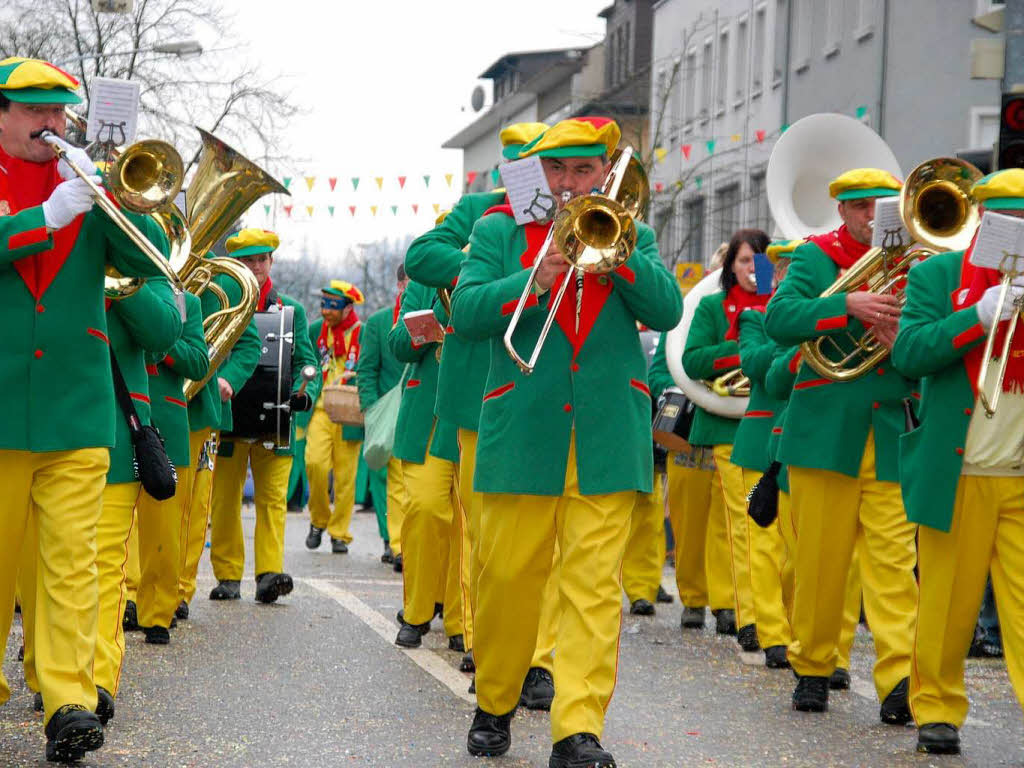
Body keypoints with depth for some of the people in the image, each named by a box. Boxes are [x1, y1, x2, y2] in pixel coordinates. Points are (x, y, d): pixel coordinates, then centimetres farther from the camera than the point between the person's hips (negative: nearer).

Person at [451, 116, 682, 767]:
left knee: (595, 584, -6)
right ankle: (494, 707, 23)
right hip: (521, 435, 0)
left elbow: (667, 310, -1)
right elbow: (465, 313, -4)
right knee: (509, 576, 4)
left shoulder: (633, 236, 14)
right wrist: (536, 279, -19)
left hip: (608, 438, 1)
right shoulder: (498, 231, 10)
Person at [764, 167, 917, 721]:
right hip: (826, 431, -1)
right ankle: (812, 669, 19)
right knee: (820, 558, 6)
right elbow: (778, 318, -13)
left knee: (893, 559, -6)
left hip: (894, 435, 1)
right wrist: (847, 305, -25)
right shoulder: (816, 257, 4)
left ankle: (900, 680, -11)